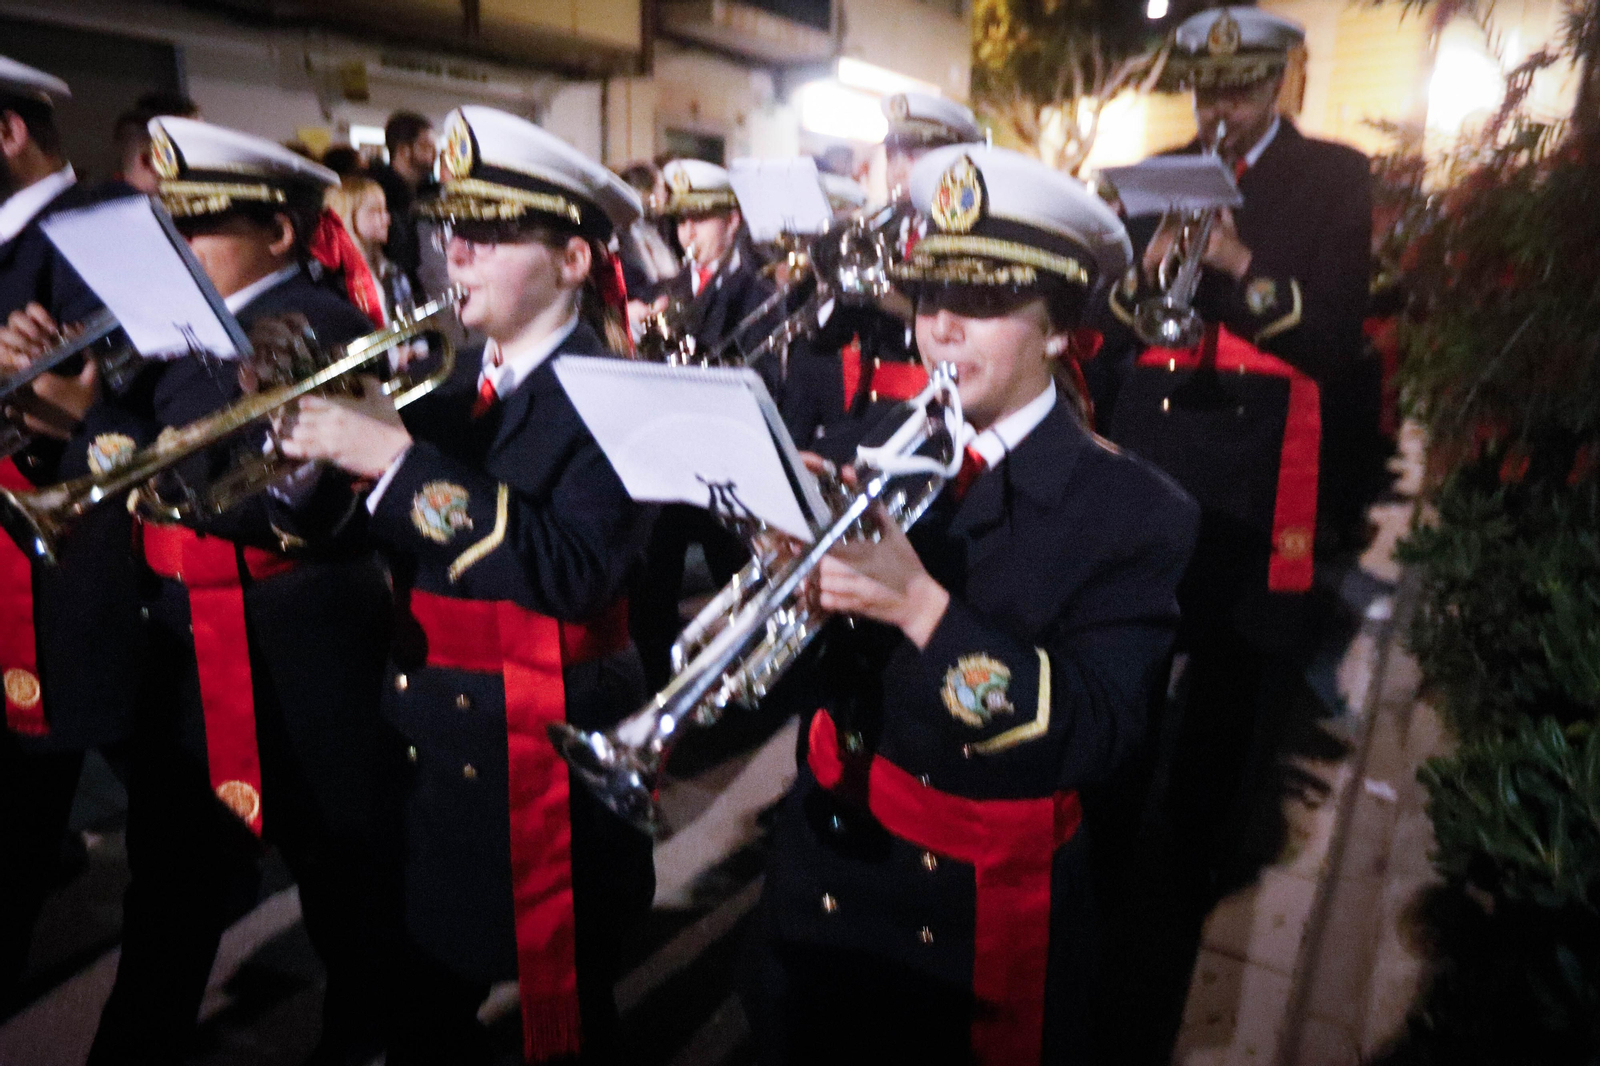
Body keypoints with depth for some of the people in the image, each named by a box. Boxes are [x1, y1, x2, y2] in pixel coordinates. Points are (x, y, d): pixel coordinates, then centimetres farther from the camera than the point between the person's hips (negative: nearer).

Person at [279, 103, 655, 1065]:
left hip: (551, 754, -6)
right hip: (429, 741, 6)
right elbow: (396, 549, 4)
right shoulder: (450, 382, 5)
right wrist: (333, 444, -13)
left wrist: (403, 461, -28)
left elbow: (574, 572, -28)